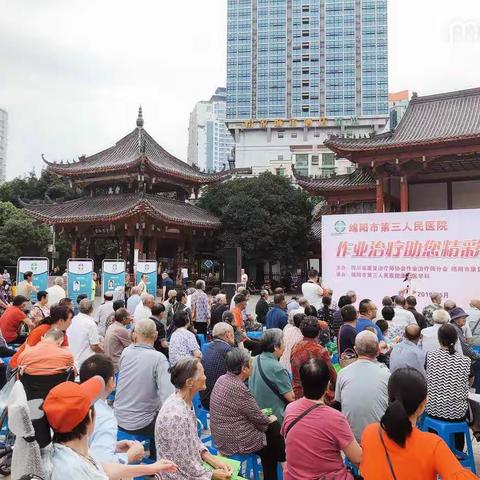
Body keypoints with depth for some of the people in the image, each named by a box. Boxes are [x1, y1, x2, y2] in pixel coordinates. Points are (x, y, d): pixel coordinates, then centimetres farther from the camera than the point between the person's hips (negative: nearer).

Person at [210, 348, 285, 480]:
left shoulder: (222, 379, -2)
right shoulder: (238, 388, -28)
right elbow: (258, 418, -16)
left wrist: (261, 415, 7)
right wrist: (270, 419, 4)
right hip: (236, 443, -8)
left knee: (271, 427, 21)